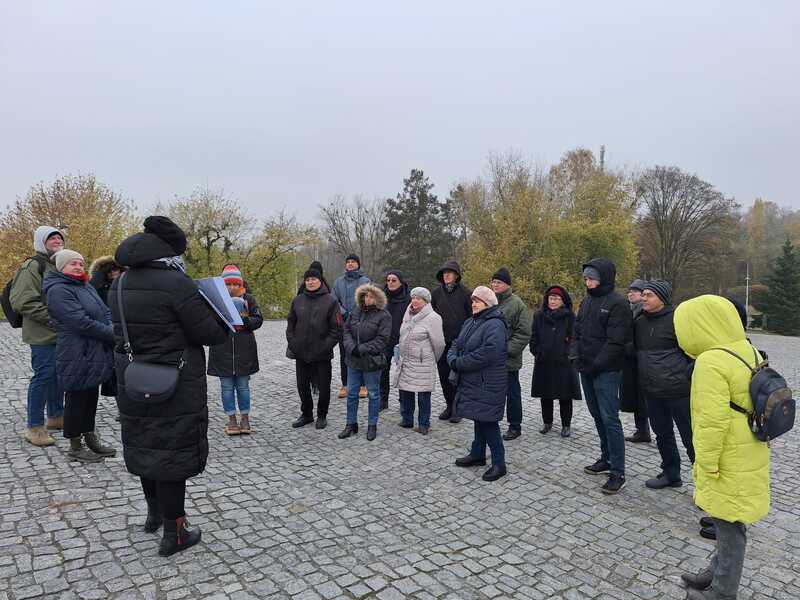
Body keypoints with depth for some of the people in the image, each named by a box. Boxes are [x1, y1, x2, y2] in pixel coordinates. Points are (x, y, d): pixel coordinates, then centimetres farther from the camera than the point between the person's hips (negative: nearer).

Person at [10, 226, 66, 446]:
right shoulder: (33, 266, -9)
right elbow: (23, 302, -17)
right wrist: (53, 319, -19)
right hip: (43, 336, -8)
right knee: (43, 376, -6)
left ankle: (56, 416, 30)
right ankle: (34, 427, 6)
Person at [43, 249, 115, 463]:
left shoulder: (86, 287, 14)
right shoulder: (58, 290, -14)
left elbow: (105, 312, 12)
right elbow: (81, 322, -23)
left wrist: (112, 331, -8)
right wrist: (113, 334, -18)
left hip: (95, 355, 8)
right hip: (77, 357, -8)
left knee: (91, 397, 17)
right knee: (76, 399, 4)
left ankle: (90, 438, 30)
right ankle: (75, 446, 18)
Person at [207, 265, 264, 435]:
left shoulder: (248, 298, 3)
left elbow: (258, 320, 0)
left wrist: (245, 319, -18)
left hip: (244, 351, 0)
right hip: (222, 350, 0)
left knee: (243, 386, 8)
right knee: (227, 387, 7)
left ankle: (245, 418, 20)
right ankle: (232, 420, 19)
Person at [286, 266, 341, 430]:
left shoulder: (330, 301, -6)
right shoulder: (297, 300, 5)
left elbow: (336, 329, -8)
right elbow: (290, 325, 10)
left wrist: (325, 347, -15)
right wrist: (292, 344, -2)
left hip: (322, 355, -3)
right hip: (301, 354, 4)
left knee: (323, 386, 8)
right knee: (302, 386, 13)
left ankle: (322, 415, 27)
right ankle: (306, 414, 32)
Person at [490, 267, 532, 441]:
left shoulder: (516, 303, -10)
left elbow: (524, 333, -12)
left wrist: (508, 350, -16)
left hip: (508, 360, -5)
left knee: (512, 393, 8)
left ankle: (515, 426, 23)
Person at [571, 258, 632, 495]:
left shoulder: (617, 304, -11)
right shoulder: (587, 301, 13)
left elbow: (616, 342, -16)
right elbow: (577, 331, 16)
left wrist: (595, 365, -16)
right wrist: (575, 355, 1)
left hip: (606, 371, -8)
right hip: (586, 369, 8)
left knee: (609, 419, -7)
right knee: (597, 416, 16)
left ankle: (618, 472, 1)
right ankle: (607, 458, 30)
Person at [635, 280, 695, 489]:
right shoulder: (639, 322, 9)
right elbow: (635, 351, 21)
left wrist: (687, 377, -10)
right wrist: (639, 381, 18)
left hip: (678, 389, -7)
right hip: (651, 391, 7)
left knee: (691, 437, 4)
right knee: (663, 434, 18)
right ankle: (671, 474, 34)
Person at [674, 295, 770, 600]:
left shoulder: (711, 362, -25)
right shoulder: (750, 352, 5)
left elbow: (712, 423, -26)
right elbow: (749, 405, 14)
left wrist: (706, 465, -15)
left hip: (728, 463, -9)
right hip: (748, 456, 9)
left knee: (728, 525, 6)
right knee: (729, 522, 22)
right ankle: (718, 572, 39)